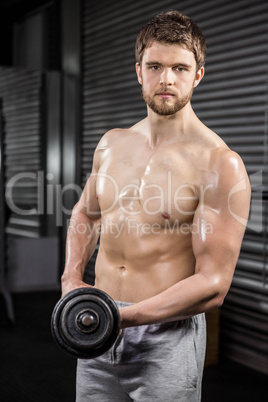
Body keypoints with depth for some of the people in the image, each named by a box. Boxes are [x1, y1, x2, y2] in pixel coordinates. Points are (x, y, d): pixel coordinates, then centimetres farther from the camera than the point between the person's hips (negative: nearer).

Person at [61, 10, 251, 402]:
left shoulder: (220, 165, -14)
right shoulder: (111, 144, 5)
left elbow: (213, 285, -17)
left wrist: (123, 316, -21)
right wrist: (71, 278, 6)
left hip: (167, 336, -5)